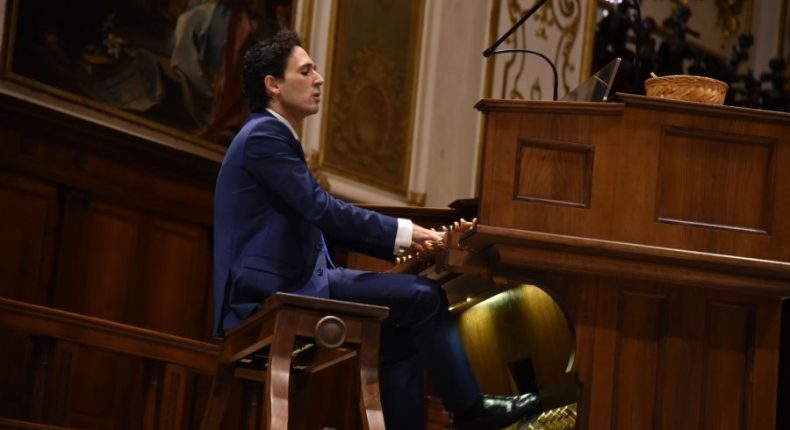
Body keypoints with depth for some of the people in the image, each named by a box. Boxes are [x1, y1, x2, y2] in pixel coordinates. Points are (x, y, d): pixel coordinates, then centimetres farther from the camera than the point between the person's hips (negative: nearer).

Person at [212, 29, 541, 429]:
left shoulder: (274, 136, 19)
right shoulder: (264, 136, -12)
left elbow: (320, 220, 19)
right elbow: (322, 210, -19)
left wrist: (401, 241, 10)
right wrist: (403, 231, -11)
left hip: (284, 291, 10)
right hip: (273, 297, -10)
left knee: (398, 338, 4)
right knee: (423, 295, -12)